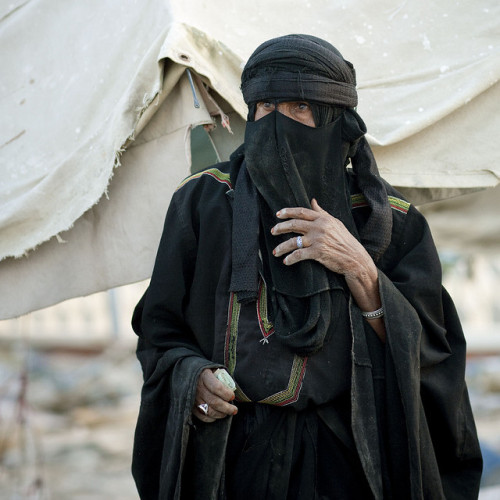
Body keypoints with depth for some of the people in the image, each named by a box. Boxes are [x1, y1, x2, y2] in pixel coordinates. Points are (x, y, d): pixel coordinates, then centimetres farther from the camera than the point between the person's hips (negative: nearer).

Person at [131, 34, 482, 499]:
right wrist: (191, 379, -17)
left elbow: (428, 352, -7)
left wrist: (359, 268, -20)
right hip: (229, 459, 1)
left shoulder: (386, 220, -3)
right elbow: (160, 331, 4)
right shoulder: (203, 202, -3)